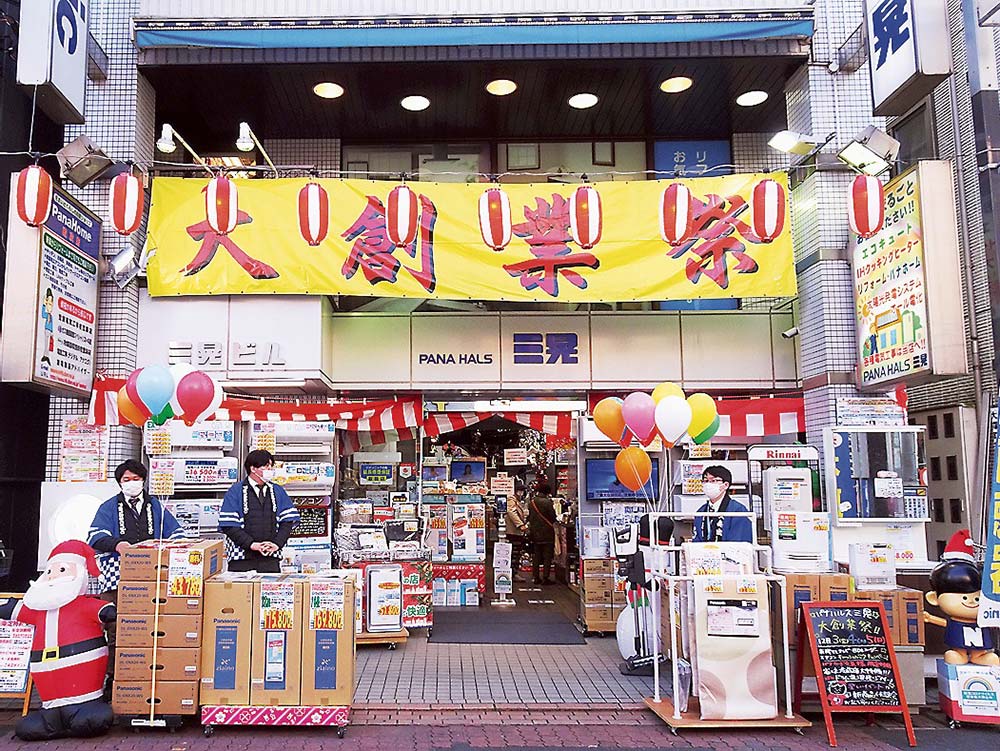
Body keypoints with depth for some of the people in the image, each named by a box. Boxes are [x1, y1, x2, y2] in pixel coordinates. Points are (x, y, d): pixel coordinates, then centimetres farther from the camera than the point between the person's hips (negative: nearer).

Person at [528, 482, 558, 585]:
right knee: (547, 556, 1)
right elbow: (553, 518, -11)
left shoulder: (532, 502, 4)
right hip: (546, 534, -6)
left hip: (535, 533, 6)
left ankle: (536, 577, 14)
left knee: (536, 556, 12)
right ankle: (545, 577, -1)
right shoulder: (547, 502, -15)